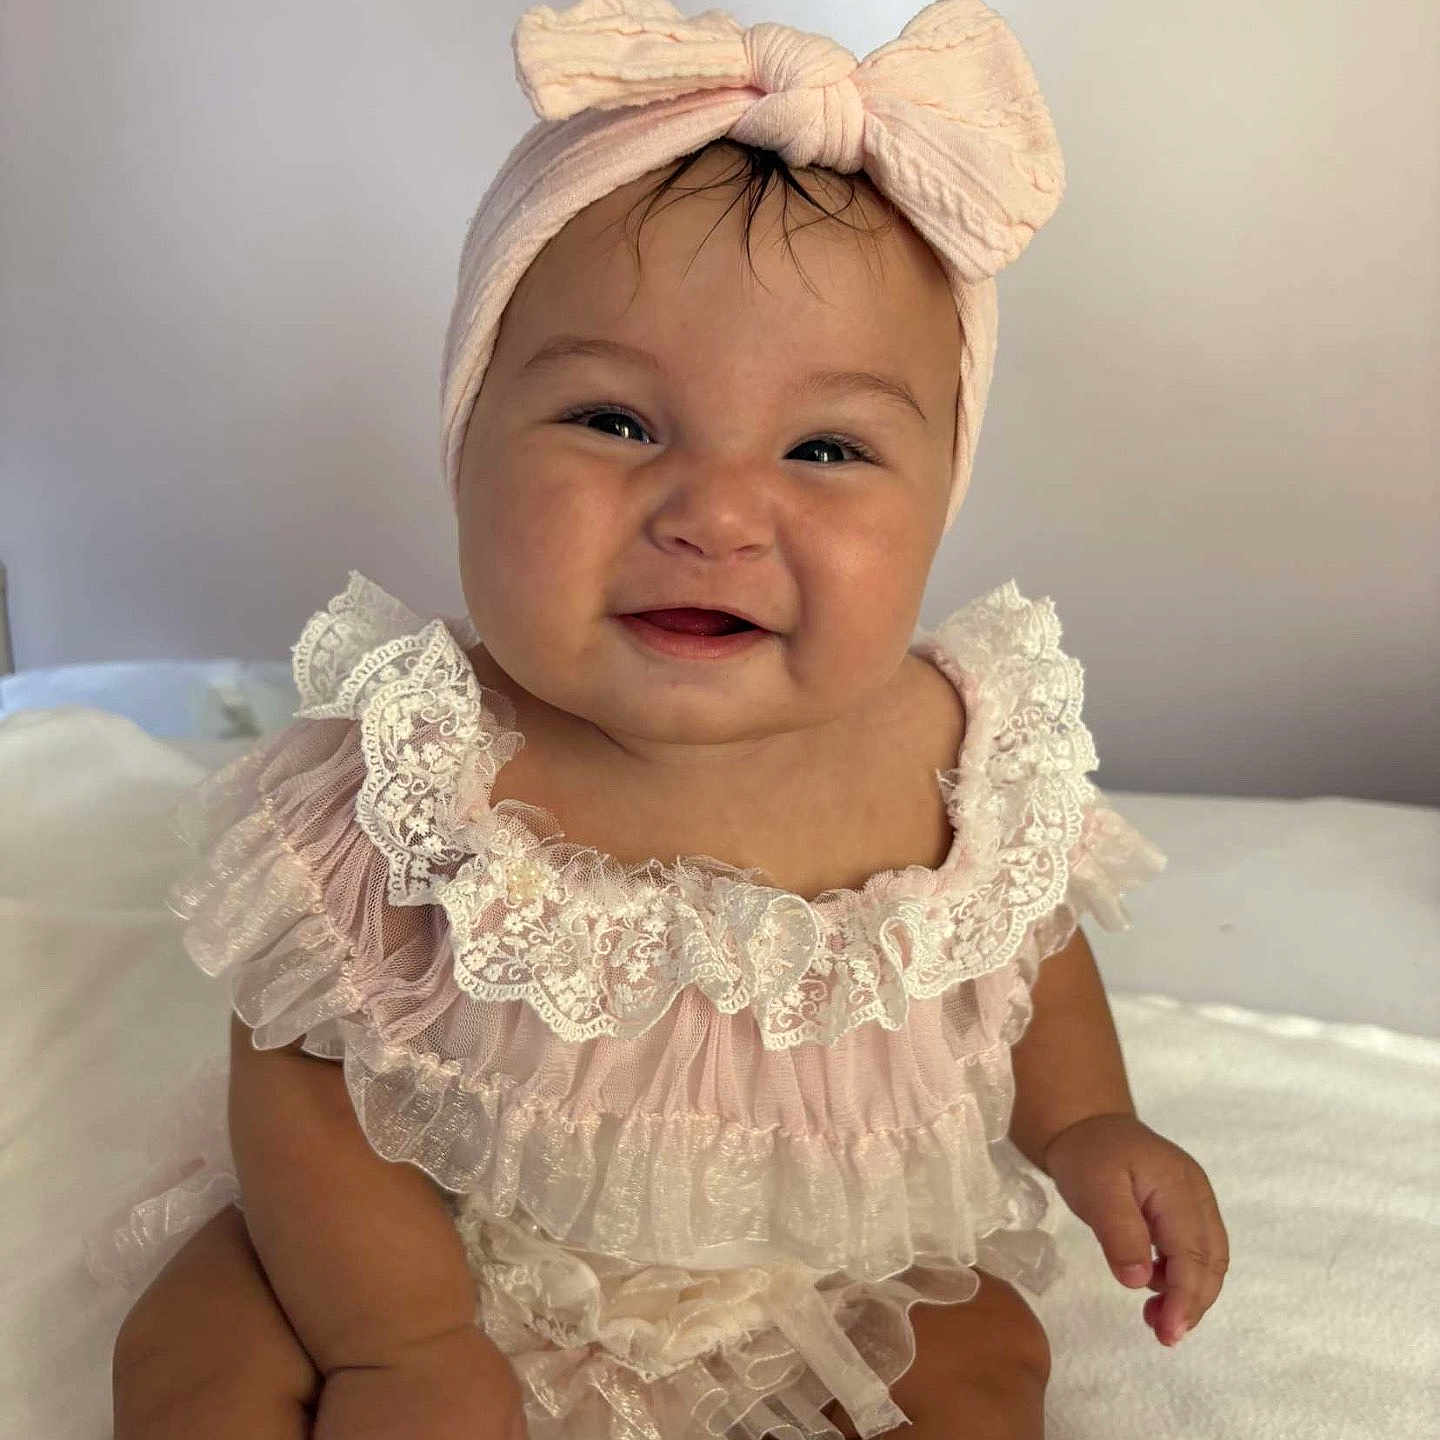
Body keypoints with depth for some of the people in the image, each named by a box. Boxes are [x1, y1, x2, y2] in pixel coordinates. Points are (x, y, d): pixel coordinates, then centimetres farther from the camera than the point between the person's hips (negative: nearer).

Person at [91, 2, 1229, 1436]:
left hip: (826, 1262, 2)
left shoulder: (961, 754, -19)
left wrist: (1085, 1126, -8)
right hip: (451, 1252, -1)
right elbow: (298, 1071, -16)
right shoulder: (412, 771, -27)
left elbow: (1029, 944, 4)